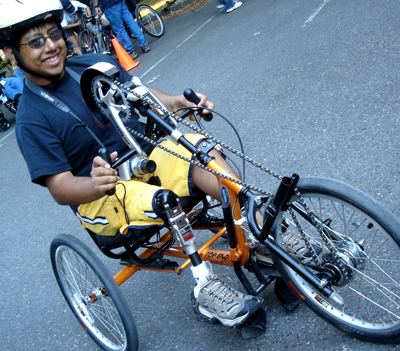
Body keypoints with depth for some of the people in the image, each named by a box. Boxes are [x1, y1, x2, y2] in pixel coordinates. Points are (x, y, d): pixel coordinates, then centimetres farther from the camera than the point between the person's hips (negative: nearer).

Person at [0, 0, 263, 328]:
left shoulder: (95, 64, 3)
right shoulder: (31, 120, -12)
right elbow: (60, 187, -17)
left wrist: (179, 101, -14)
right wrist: (95, 184, -39)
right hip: (101, 199, -4)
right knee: (163, 200, -33)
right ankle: (204, 287, -18)